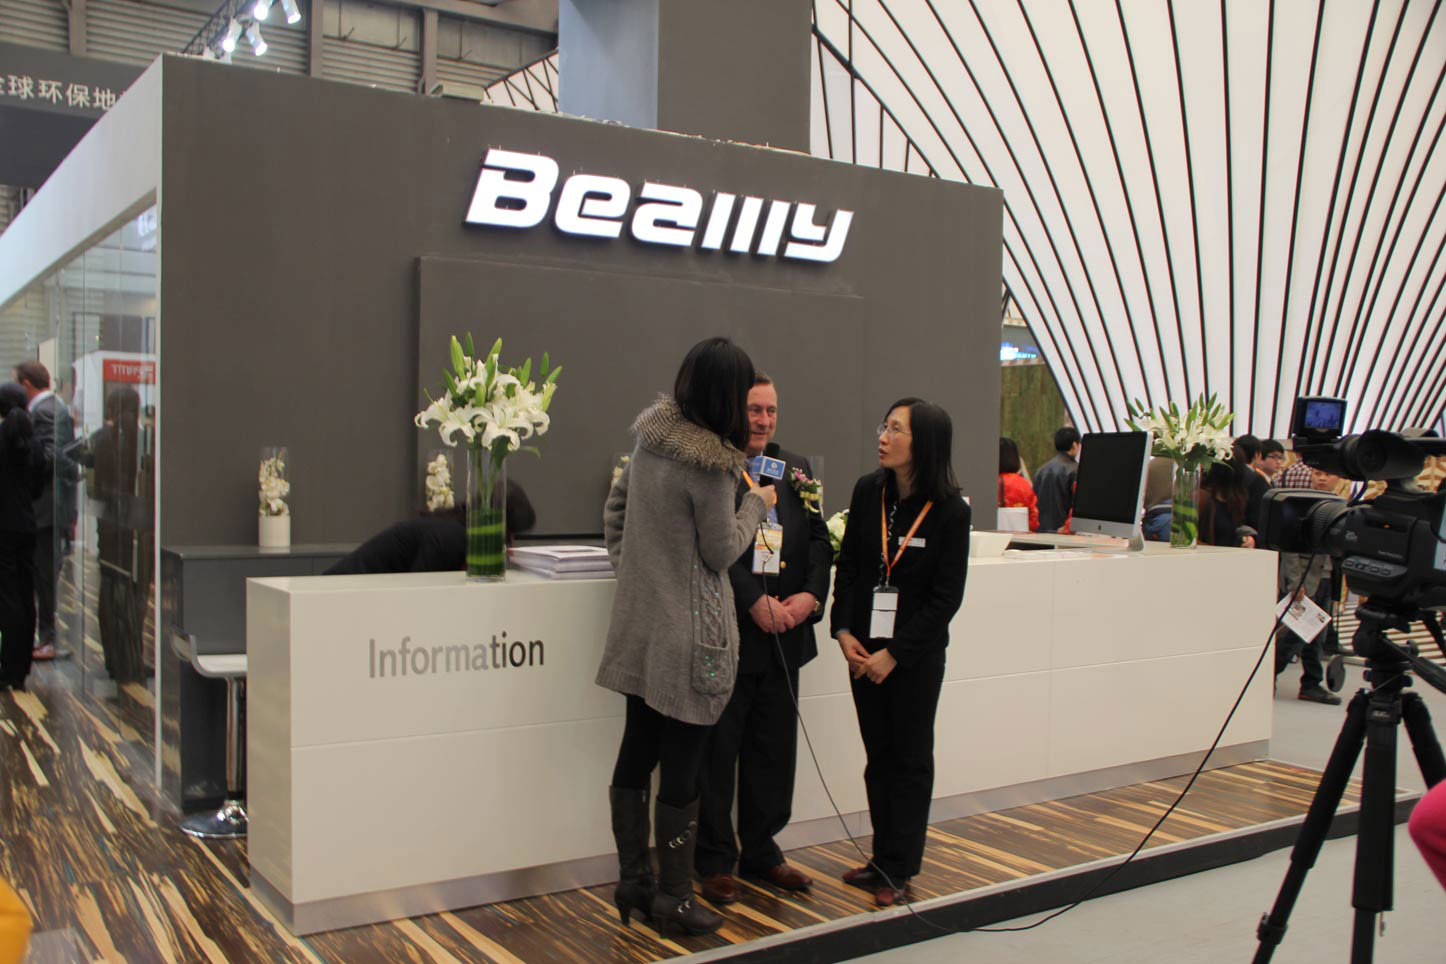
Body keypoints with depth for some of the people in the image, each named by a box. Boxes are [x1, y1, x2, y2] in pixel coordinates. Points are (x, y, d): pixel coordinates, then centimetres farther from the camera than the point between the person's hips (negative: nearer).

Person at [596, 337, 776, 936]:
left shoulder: (650, 436, 4)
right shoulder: (710, 466, -19)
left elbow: (616, 503, 16)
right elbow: (721, 553, -11)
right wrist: (756, 505, 3)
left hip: (640, 623, 8)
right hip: (689, 632, -8)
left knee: (637, 751, 15)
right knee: (682, 764, 2)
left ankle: (632, 881, 28)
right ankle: (672, 898, 13)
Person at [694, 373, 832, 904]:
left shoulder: (797, 469, 13)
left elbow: (818, 539, 10)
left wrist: (810, 595, -6)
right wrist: (755, 602, -20)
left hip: (784, 636, 6)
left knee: (774, 749, 15)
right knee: (717, 750, 5)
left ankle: (761, 850, 30)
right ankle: (715, 861, 18)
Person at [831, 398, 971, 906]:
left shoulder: (950, 511, -12)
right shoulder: (867, 492, -1)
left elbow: (945, 598, -11)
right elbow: (848, 566, 5)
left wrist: (894, 654, -14)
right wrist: (844, 631, -7)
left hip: (917, 654, -4)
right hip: (863, 649, 4)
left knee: (911, 759, 8)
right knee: (878, 756, 13)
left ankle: (899, 870, 17)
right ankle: (883, 858, 26)